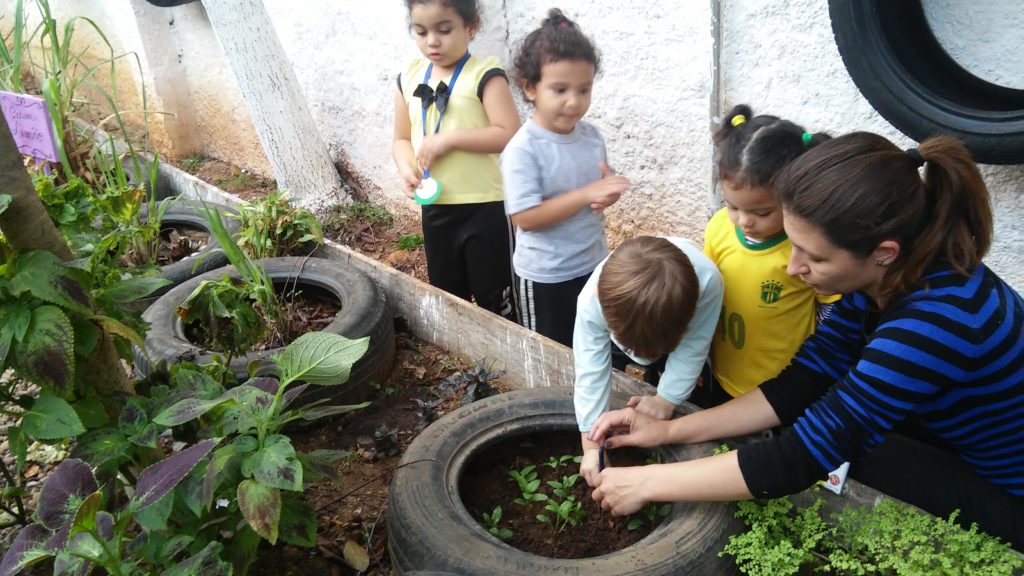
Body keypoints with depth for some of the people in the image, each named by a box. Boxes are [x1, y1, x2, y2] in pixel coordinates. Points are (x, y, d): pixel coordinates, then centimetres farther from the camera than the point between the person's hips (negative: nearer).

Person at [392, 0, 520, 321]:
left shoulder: (484, 74, -9)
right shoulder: (409, 78, 7)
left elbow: (509, 134, -18)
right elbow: (401, 139, 13)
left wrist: (449, 139, -21)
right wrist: (406, 169, -8)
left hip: (485, 207, -6)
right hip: (434, 208, 6)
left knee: (495, 301, 5)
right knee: (445, 299, 20)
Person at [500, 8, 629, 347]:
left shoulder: (592, 136, -2)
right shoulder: (522, 148, -22)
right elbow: (526, 217, -25)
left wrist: (608, 193, -14)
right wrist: (586, 194, -27)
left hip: (593, 265, 6)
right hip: (544, 277, -6)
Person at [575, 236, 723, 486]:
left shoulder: (707, 279, -48)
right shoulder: (592, 300, -44)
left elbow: (692, 348, -32)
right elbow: (591, 372, -36)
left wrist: (667, 398, -28)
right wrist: (592, 445, -34)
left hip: (685, 334, 0)